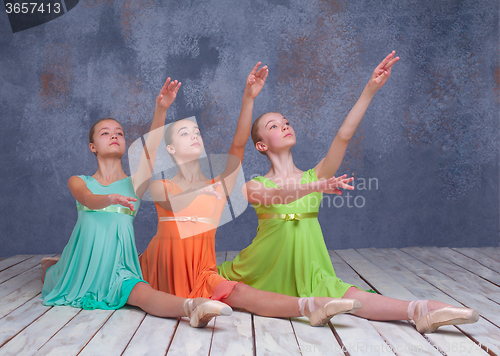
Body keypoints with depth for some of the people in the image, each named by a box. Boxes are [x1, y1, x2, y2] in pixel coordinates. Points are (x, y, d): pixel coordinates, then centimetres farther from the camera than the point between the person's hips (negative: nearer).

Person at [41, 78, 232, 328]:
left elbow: (150, 149, -13)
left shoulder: (133, 183, 4)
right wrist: (110, 198, -42)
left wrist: (161, 110, -26)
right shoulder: (78, 182, 6)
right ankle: (51, 267, 50)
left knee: (142, 294, -31)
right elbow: (89, 200, -18)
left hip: (117, 266, -2)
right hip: (84, 259, 3)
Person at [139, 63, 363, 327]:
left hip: (199, 273, -4)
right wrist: (196, 193, -41)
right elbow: (168, 201, -21)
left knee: (239, 293, -24)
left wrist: (249, 98, -19)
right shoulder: (160, 186, 3)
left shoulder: (219, 186, 4)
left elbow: (238, 144, -9)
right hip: (162, 272, 5)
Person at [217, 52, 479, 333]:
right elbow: (274, 197, -29)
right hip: (265, 273, 1)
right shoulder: (254, 186, -4)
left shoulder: (314, 177, 2)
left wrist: (371, 89, -20)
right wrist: (316, 187, -47)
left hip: (306, 272, -1)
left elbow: (344, 136, -11)